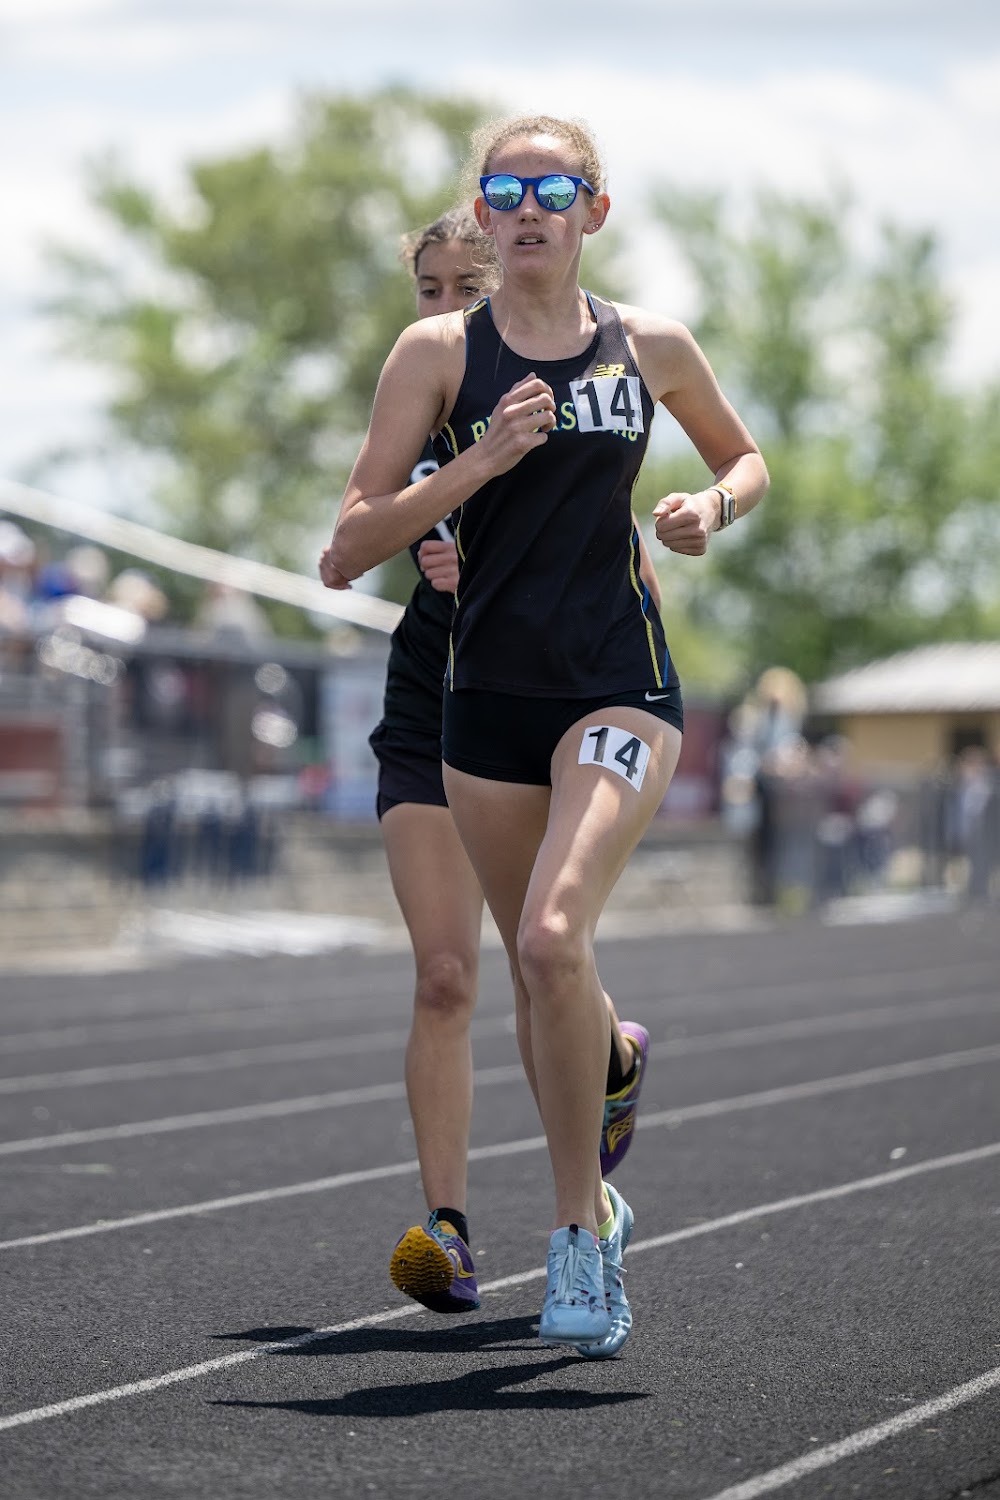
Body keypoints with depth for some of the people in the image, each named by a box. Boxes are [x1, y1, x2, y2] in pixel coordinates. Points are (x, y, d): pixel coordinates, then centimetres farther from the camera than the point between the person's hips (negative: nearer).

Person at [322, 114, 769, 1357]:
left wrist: (714, 504, 0)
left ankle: (577, 1232, -12)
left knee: (554, 937, -22)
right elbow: (349, 546, -5)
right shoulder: (438, 351, 0)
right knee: (537, 974, 11)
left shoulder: (649, 347, 4)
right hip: (488, 700, 2)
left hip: (621, 686, -2)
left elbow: (745, 457, 22)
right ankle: (595, 1206, 32)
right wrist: (479, 463, -16)